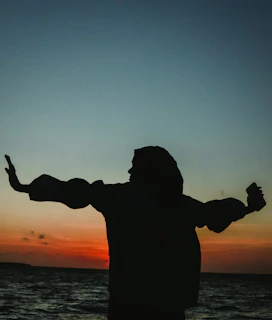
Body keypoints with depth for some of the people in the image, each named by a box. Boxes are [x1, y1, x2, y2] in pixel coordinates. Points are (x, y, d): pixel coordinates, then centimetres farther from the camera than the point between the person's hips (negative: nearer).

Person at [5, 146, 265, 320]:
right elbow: (217, 212, 24)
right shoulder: (183, 204, 10)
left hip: (130, 298, -4)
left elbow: (79, 192, -7)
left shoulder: (122, 196, -3)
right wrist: (248, 207, 44)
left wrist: (26, 188, -1)